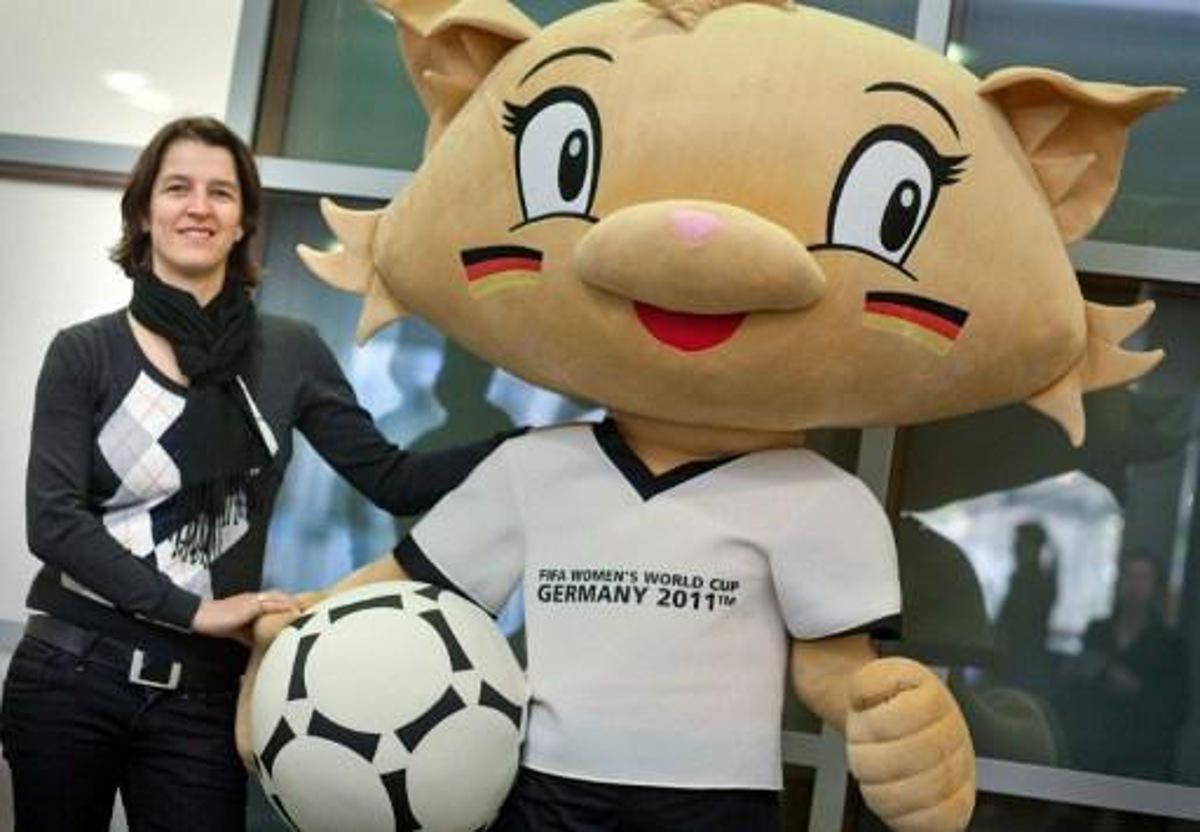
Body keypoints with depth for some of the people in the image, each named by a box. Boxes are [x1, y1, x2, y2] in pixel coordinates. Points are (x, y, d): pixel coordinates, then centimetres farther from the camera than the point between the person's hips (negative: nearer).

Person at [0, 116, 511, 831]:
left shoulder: (290, 354, 4)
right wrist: (193, 609, -17)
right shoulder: (86, 353, -1)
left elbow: (395, 482, 0)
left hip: (201, 696, 1)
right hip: (71, 674, 0)